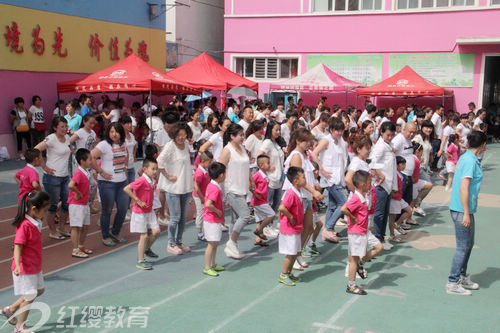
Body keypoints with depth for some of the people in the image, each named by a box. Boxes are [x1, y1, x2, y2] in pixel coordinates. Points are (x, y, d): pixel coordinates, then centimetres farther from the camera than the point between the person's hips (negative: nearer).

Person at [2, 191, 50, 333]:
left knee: (39, 290, 21)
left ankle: (10, 309, 33)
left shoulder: (35, 222, 5)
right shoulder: (25, 225, -24)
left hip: (35, 267, 10)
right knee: (29, 297, 1)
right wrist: (17, 265, -40)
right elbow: (18, 247, -28)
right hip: (25, 269, -10)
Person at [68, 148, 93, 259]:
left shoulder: (87, 172, 8)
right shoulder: (79, 173, -21)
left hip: (85, 203, 9)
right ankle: (75, 250, 4)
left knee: (85, 226, 16)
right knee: (76, 228, -2)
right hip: (76, 205, -9)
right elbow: (70, 185, -37)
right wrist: (78, 193, -23)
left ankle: (81, 246, 31)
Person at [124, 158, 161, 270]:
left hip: (149, 211, 8)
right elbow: (126, 189, -29)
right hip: (140, 213, -7)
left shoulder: (152, 180, 4)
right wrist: (138, 201, -24)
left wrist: (150, 201, 10)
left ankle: (147, 249, 29)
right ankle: (140, 261, 9)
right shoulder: (141, 180, -22)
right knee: (144, 236, -3)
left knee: (156, 231, 3)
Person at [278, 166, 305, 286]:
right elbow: (282, 208, -35)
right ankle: (283, 275, 13)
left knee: (296, 252, 17)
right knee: (291, 253, -1)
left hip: (296, 229, 10)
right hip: (289, 229, -9)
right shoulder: (291, 193, -24)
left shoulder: (298, 192, 7)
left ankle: (289, 273, 30)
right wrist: (291, 218, -22)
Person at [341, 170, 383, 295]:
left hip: (364, 231, 10)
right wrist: (352, 218, -22)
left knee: (379, 247, 12)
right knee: (354, 258, -1)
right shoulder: (356, 198, -24)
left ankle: (360, 264, 24)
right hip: (356, 232, -10)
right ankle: (351, 286, 8)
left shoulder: (362, 196, 6)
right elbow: (343, 209, -35)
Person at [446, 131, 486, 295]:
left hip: (465, 209, 10)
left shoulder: (467, 157, 11)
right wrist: (466, 213, -24)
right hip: (462, 210, -10)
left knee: (468, 245, 19)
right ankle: (453, 283, 4)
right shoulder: (470, 161, -19)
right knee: (463, 247, -3)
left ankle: (462, 277, 31)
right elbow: (463, 187, -24)